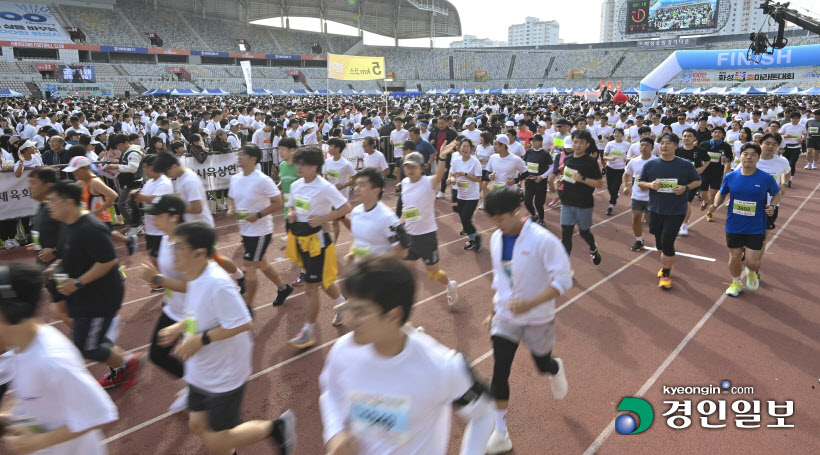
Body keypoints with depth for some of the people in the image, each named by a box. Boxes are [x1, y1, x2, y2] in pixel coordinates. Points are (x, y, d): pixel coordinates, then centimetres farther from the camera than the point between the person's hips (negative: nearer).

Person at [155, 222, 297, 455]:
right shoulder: (193, 277, -1)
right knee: (198, 425, 21)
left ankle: (276, 427, 19)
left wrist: (200, 339, -27)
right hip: (201, 372, 9)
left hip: (224, 376, -8)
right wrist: (179, 327, 1)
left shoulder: (217, 284, -30)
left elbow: (242, 323, -30)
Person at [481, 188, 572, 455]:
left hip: (537, 319, -3)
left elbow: (563, 280, -24)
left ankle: (556, 369, 58)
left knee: (543, 365, 18)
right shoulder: (496, 239, -5)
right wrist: (494, 311, 13)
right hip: (505, 317, 4)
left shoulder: (543, 240, -24)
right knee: (499, 373, -1)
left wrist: (530, 304, -34)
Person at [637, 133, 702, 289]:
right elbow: (640, 183, 8)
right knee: (659, 242, 15)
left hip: (676, 212, -3)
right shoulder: (650, 165, -1)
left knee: (667, 242, -6)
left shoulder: (686, 165, -5)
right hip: (656, 210, 3)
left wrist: (685, 188, -14)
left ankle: (666, 273, 14)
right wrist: (650, 185, -14)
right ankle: (668, 263, 44)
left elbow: (697, 181, 6)